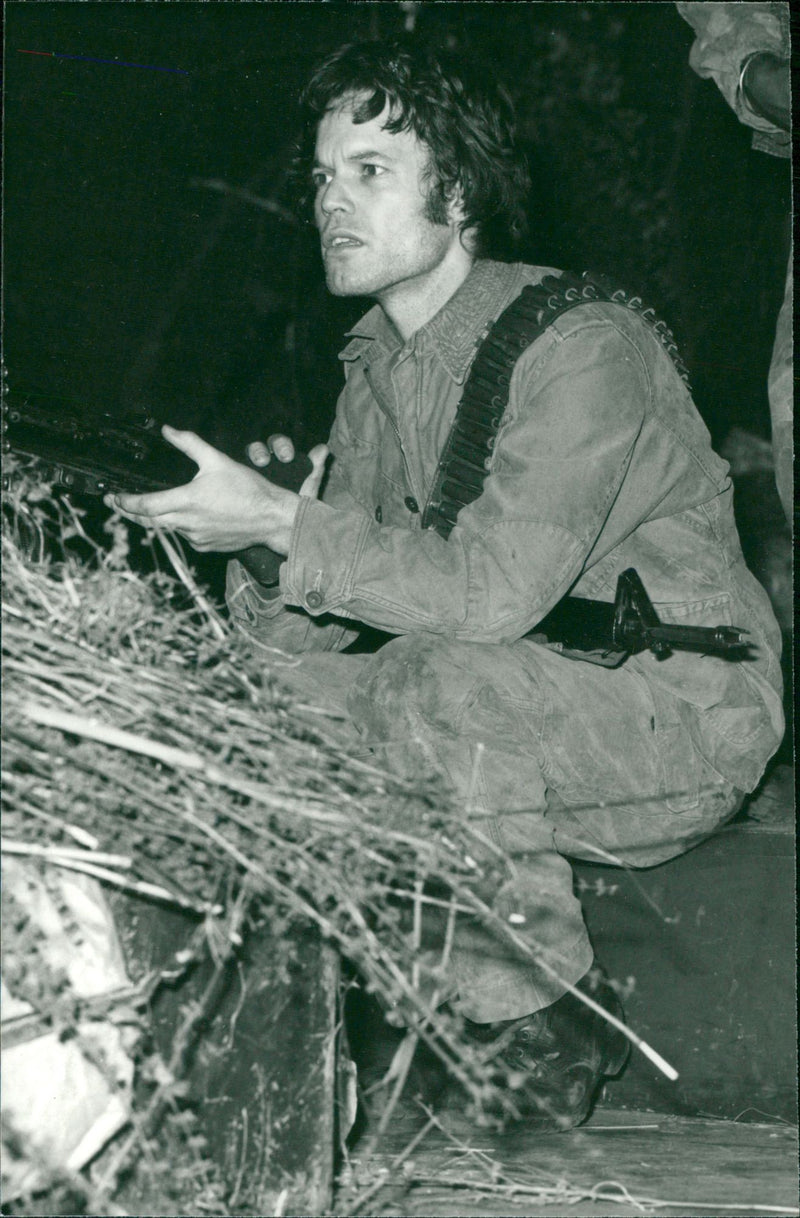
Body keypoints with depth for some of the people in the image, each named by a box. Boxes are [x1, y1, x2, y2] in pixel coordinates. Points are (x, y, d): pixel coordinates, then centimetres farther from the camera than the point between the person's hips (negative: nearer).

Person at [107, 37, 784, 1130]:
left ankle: (544, 1026, -12)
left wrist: (282, 525, -29)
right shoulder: (374, 367, 7)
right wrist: (267, 552, -19)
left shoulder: (583, 340, -19)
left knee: (431, 686, -32)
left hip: (687, 708, -8)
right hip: (532, 704, 8)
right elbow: (327, 626, 3)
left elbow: (491, 592, -30)